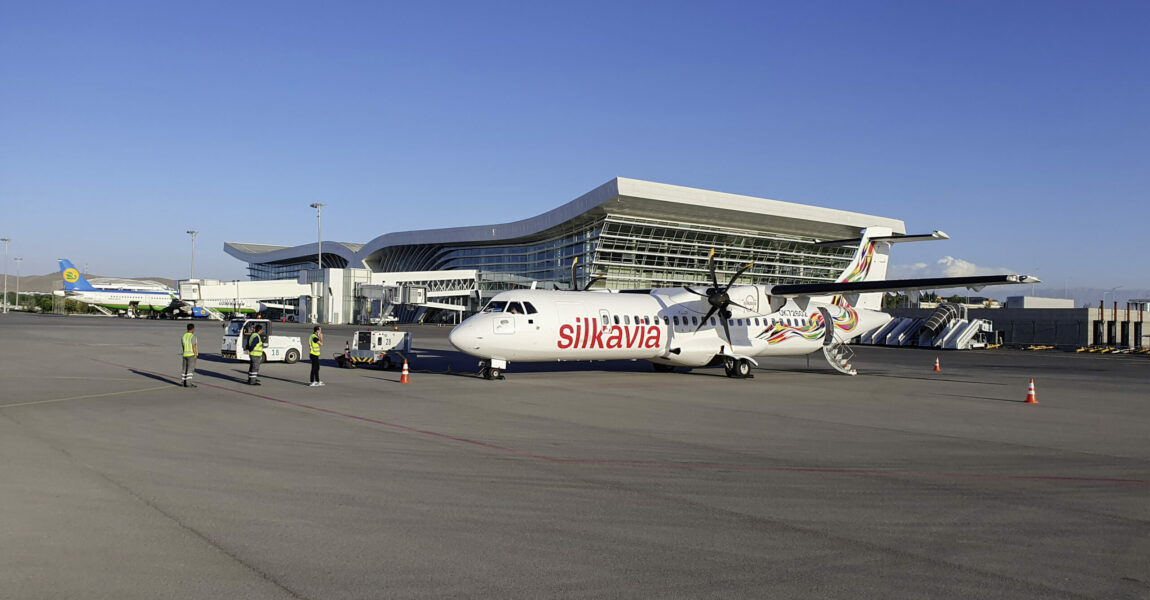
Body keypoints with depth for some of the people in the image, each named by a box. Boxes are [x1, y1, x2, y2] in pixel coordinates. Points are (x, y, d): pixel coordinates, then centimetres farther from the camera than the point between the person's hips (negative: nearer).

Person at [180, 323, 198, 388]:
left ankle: (185, 383, 11)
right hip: (191, 355, -8)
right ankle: (188, 383, -14)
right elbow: (194, 347, -16)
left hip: (185, 355, 8)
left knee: (185, 369, 9)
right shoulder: (192, 336, -13)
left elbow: (183, 346, 14)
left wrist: (185, 354, 18)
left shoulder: (183, 336, 10)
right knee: (190, 369, -9)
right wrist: (195, 355, -13)